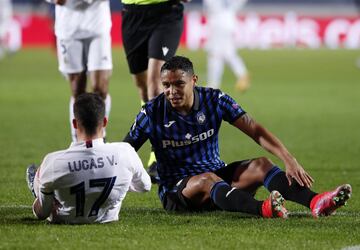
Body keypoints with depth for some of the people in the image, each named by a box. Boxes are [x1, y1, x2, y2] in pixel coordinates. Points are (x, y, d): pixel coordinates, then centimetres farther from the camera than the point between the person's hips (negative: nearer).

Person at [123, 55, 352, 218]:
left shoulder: (215, 100, -5)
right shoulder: (152, 113, -9)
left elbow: (256, 131, -10)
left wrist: (289, 160, -21)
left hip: (218, 175, 4)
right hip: (176, 188, -4)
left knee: (260, 165, -21)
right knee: (207, 180, -37)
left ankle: (315, 202, -44)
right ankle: (263, 209, -64)